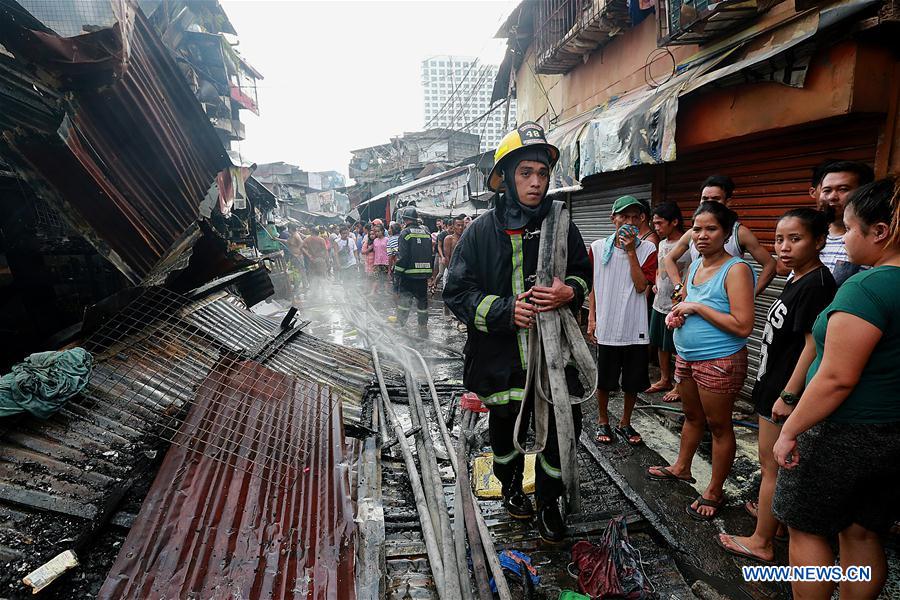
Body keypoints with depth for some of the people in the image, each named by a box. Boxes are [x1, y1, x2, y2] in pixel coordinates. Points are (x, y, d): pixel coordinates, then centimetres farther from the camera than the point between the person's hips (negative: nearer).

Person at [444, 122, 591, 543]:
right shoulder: (481, 231, -8)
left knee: (564, 428, 4)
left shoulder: (561, 227, -1)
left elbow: (583, 273, 12)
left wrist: (569, 292, -12)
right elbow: (457, 292, -9)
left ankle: (548, 501, 32)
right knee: (504, 428, 19)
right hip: (500, 354, -1)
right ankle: (511, 486, 49)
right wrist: (505, 311, -23)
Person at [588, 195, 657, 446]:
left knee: (633, 382, 13)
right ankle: (603, 421, 33)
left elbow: (641, 286, -13)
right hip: (606, 328, 0)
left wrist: (631, 251, -15)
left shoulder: (647, 249, -2)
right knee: (604, 380, 11)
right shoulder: (598, 247, 0)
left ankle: (625, 423, 34)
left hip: (635, 329, 1)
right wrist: (591, 318, 0)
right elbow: (592, 286, 5)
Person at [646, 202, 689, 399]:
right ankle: (665, 380, 33)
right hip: (660, 303, 8)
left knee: (677, 348, 5)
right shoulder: (662, 243, 8)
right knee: (661, 345, 18)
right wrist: (656, 283, 6)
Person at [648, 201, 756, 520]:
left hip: (719, 362, -8)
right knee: (692, 416, 24)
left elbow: (743, 326, -24)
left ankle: (715, 491, 24)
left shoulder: (736, 269, -17)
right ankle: (681, 467, 43)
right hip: (687, 356, 8)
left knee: (718, 425, 7)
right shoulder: (695, 266, 8)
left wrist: (696, 308, -21)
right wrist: (676, 315, 1)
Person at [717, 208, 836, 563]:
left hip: (785, 389, -9)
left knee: (772, 466, 3)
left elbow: (813, 344, -23)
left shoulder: (816, 284, -20)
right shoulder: (796, 280, 10)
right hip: (774, 384, 9)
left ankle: (761, 542, 17)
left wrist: (788, 395, -22)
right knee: (777, 463, 23)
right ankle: (775, 515, 41)